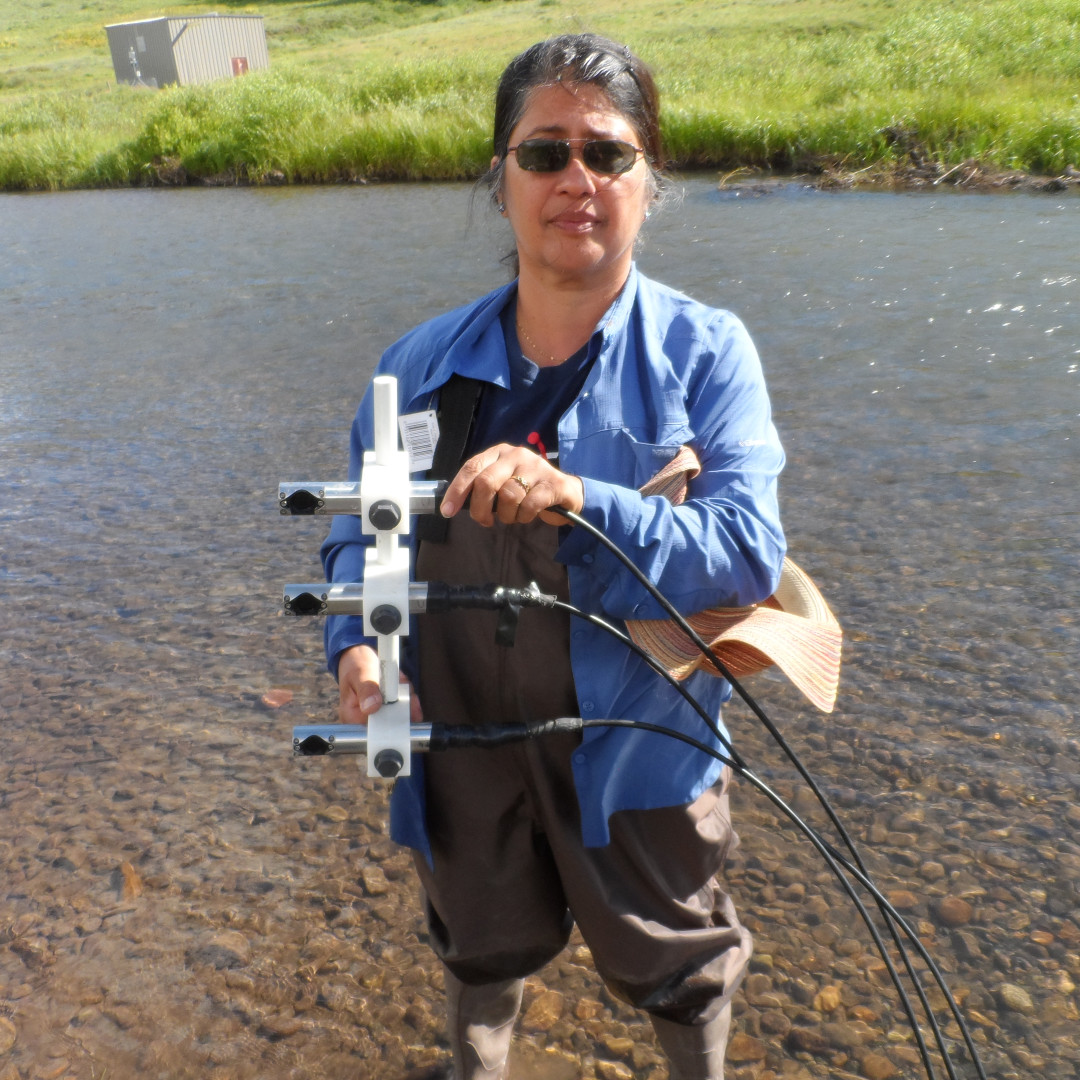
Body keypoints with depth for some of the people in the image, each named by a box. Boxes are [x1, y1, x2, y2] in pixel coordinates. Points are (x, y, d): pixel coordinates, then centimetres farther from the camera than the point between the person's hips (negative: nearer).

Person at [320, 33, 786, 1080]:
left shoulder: (705, 353, -12)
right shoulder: (424, 362, -3)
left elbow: (750, 554, -21)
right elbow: (359, 533, 5)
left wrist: (577, 499, -36)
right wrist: (357, 642, -15)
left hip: (634, 745, -2)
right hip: (460, 739, 3)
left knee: (670, 964, 23)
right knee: (481, 950, 29)